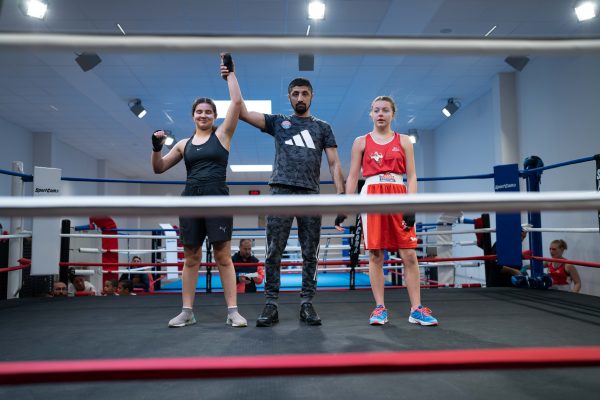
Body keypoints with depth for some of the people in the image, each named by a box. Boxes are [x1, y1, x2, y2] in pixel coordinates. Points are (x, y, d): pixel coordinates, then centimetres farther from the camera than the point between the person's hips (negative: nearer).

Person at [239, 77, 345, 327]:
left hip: (310, 193, 1)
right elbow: (242, 112, 8)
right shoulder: (277, 122, 17)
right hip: (281, 191, 0)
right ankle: (271, 304, 2)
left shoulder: (323, 127, 17)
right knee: (274, 251, -4)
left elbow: (334, 164, 9)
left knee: (310, 253, 2)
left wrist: (340, 194, -3)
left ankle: (306, 304, 9)